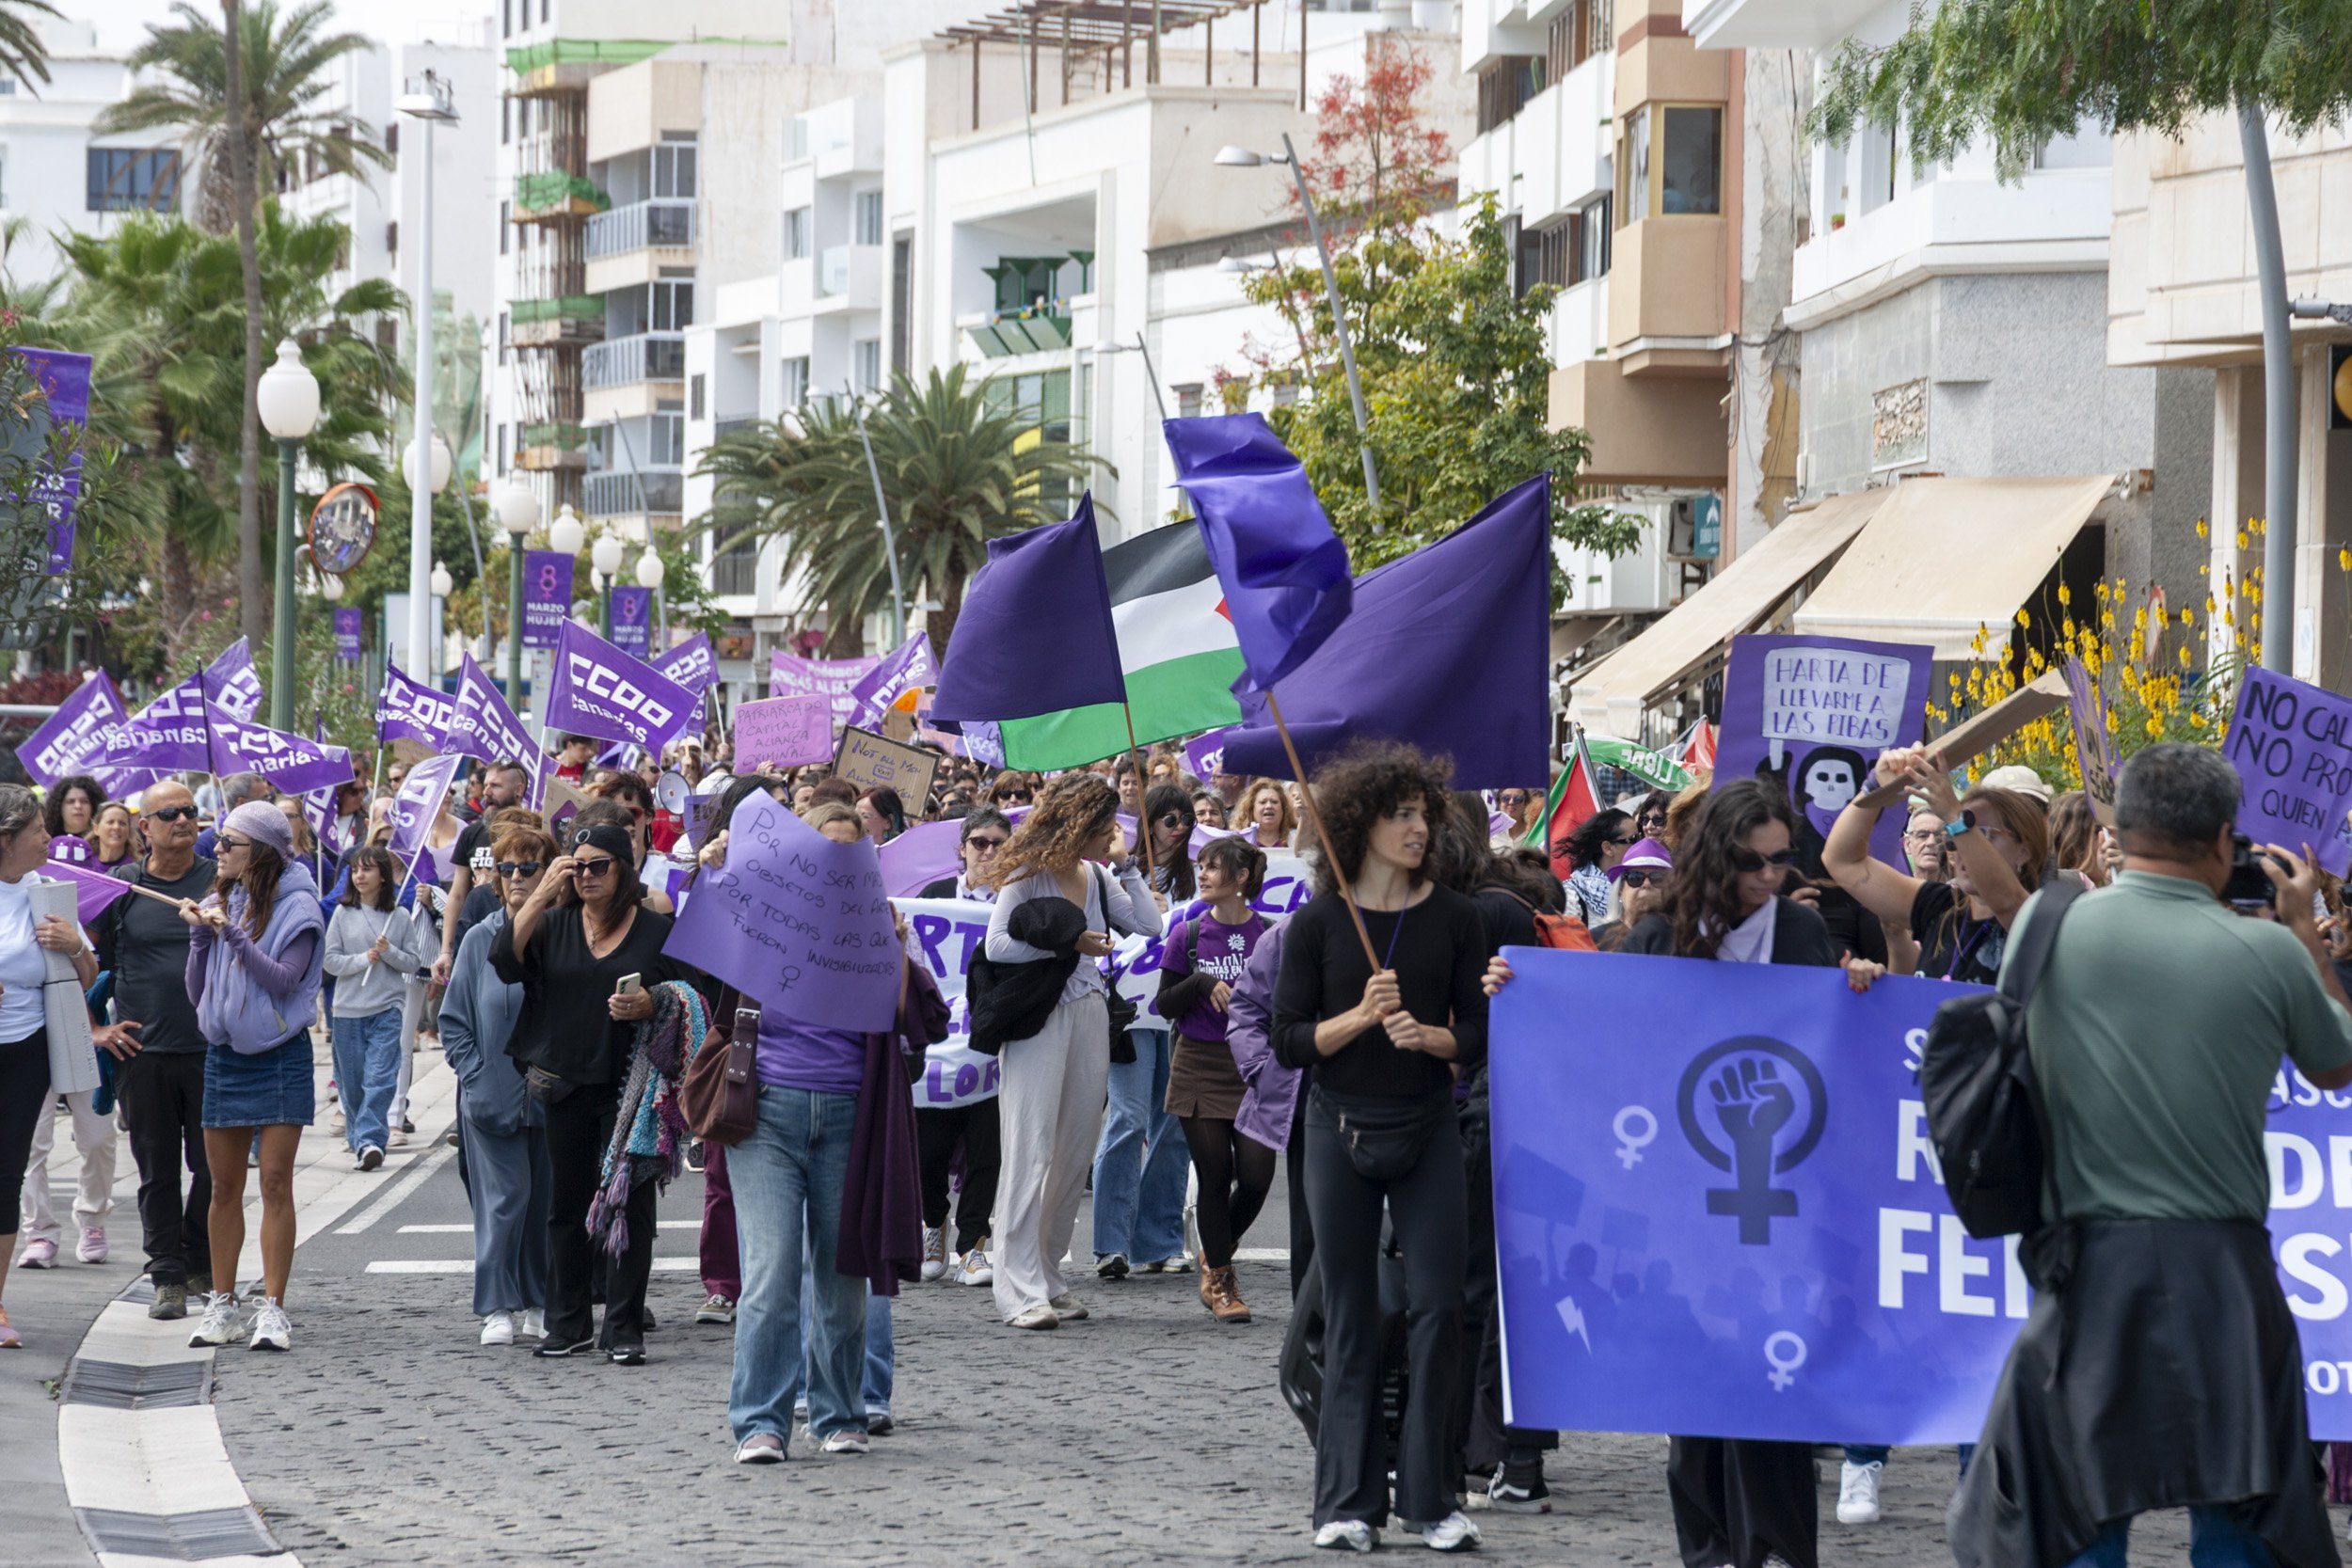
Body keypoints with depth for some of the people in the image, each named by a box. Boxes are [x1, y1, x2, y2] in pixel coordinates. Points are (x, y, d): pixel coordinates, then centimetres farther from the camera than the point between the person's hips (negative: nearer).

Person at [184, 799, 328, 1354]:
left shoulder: (296, 907, -6)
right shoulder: (220, 902, 8)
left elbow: (284, 980, -16)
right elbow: (196, 993, 8)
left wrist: (234, 936, -21)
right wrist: (200, 936, -6)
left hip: (279, 1057, -5)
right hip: (223, 1054, 5)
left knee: (276, 1181, -7)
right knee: (224, 1186, 7)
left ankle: (272, 1308, -6)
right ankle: (222, 1304, 15)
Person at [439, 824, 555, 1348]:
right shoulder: (480, 940, 3)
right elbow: (454, 1019, 7)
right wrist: (475, 1075, -3)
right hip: (493, 1098, 0)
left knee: (545, 1198, 6)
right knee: (503, 1198, -4)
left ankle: (538, 1304, 16)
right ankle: (497, 1308, 0)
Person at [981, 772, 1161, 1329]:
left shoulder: (1097, 878, 13)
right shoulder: (1028, 874, -6)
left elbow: (1148, 924, 5)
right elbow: (996, 945, -12)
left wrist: (1123, 864, 2)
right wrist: (1066, 944, -12)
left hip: (1089, 1017, 7)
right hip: (1039, 1021, -7)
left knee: (1075, 1152, 7)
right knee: (1031, 1152, -9)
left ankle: (1048, 1277, 15)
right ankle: (1021, 1291, -12)